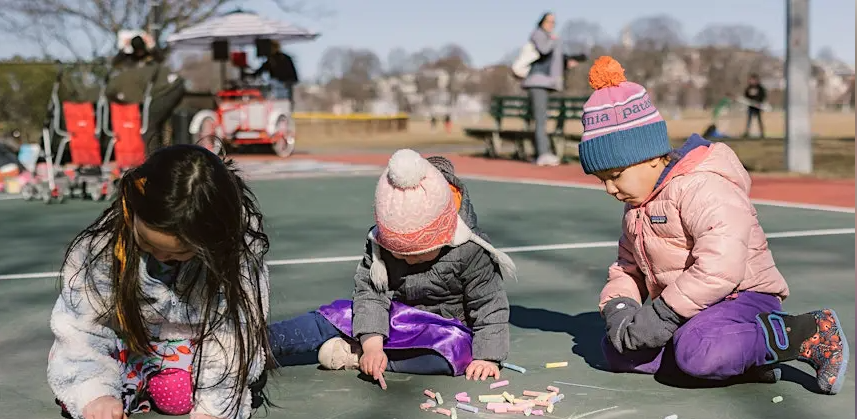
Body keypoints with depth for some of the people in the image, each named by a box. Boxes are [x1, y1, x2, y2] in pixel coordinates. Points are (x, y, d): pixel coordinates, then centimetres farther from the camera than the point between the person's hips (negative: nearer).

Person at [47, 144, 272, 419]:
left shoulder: (237, 250, -30)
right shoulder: (98, 247, -28)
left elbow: (233, 335, -28)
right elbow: (80, 331, -23)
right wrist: (94, 393, -39)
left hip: (199, 341, -1)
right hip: (131, 338, 2)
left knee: (178, 391, -28)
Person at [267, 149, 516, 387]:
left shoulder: (471, 252, -23)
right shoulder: (379, 242, -13)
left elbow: (490, 306, -15)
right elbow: (369, 292, -13)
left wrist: (486, 358, -23)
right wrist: (372, 343, -27)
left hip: (447, 326, -3)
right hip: (396, 315, 4)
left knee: (458, 351, -37)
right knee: (332, 316, -12)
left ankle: (355, 355, -32)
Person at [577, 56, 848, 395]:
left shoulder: (700, 187, -19)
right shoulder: (637, 205, 13)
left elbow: (721, 265, -31)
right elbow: (628, 268, 17)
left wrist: (663, 313, -26)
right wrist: (617, 306, -6)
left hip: (744, 296, -10)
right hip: (688, 314, 10)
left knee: (697, 350, -38)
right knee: (616, 349, -5)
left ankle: (811, 333, -18)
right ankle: (738, 355, -10)